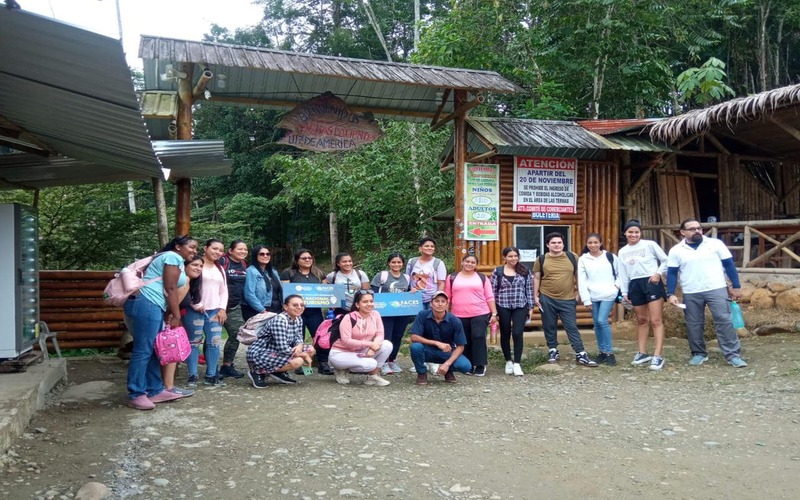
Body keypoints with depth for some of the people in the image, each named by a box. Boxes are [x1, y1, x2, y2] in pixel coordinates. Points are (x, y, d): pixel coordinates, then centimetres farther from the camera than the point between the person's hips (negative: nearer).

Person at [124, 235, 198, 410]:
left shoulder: (172, 259, 26)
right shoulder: (174, 257, -6)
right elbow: (170, 289, -11)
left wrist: (169, 314, 12)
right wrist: (176, 316, -9)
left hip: (151, 305, 11)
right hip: (147, 304, -11)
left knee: (154, 350, 13)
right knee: (143, 351, -8)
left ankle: (155, 391, 19)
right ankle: (136, 395, -3)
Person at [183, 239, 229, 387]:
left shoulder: (220, 269, 20)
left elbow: (224, 291, 19)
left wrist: (222, 309, 6)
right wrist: (196, 305, -13)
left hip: (215, 311, 6)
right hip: (195, 311, -6)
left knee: (214, 343, 3)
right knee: (194, 343, -1)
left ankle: (211, 376, 10)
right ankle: (192, 376, 5)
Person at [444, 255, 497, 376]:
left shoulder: (482, 278, 8)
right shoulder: (452, 278, 10)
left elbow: (489, 297, 6)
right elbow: (447, 297, 11)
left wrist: (494, 313, -1)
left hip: (480, 314, -1)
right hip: (459, 316, 2)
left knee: (478, 337, -12)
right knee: (464, 341, 5)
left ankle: (480, 365, -3)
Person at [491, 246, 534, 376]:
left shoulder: (525, 272, 3)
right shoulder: (497, 272, 0)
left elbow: (529, 290, 6)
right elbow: (493, 291, 1)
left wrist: (531, 307, 4)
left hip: (520, 307, 0)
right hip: (503, 307, 0)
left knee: (517, 334, -10)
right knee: (505, 335, 10)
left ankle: (517, 363, -2)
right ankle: (508, 361, 25)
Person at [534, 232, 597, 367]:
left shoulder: (572, 257, 1)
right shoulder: (541, 259, -1)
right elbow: (536, 278, 5)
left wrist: (578, 292, 5)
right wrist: (535, 296, 2)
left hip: (568, 299, 0)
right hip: (547, 298, 0)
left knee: (572, 327, 0)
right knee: (550, 327, 8)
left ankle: (581, 355, 3)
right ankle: (553, 351, 23)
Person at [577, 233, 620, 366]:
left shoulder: (610, 257, 3)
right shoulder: (583, 259, 4)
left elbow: (620, 272, 14)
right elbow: (582, 281, 1)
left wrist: (617, 285, -2)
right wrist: (586, 299, -4)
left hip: (608, 295, -3)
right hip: (593, 297, 3)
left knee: (602, 321, -12)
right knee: (596, 323, 7)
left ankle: (609, 352, -2)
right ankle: (602, 352, 18)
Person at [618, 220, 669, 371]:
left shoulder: (650, 245, -2)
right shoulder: (622, 252, 12)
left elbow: (666, 261, 2)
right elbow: (623, 274, 15)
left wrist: (658, 273, -13)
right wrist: (624, 292, 13)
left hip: (652, 283, -5)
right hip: (635, 285, 5)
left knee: (655, 320, -8)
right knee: (641, 320, 12)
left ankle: (658, 355, -10)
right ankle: (642, 353, 19)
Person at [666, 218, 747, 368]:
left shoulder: (715, 243, 2)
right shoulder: (676, 251, 3)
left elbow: (729, 265, 5)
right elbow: (672, 273, 3)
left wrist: (736, 286, 3)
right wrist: (671, 294, -5)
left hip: (717, 289, -1)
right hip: (690, 294, 1)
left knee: (724, 321, -6)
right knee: (694, 325, 7)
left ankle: (733, 355, -3)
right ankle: (699, 353, 21)